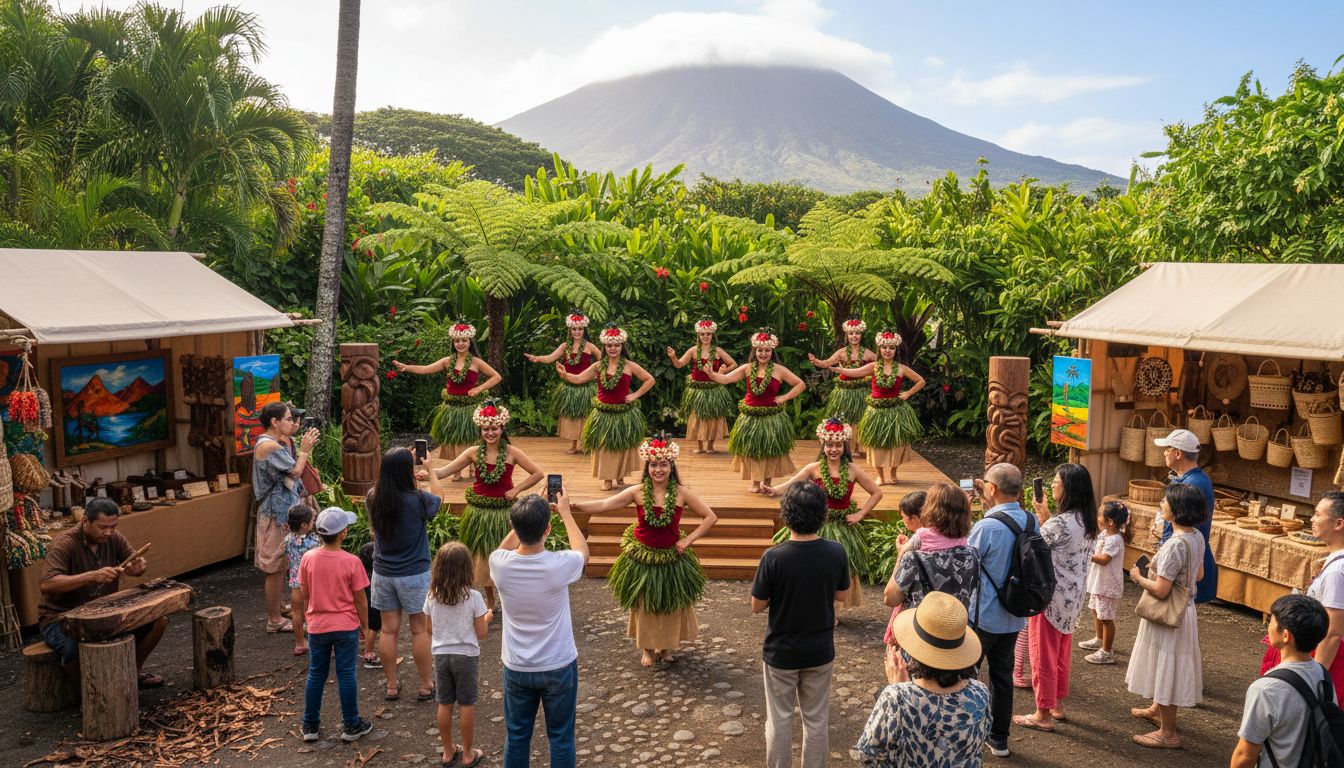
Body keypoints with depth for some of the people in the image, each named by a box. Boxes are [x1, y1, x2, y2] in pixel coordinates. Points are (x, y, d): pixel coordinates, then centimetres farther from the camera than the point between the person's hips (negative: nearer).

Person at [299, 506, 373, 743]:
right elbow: (360, 600, -10)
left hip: (317, 627, 3)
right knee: (346, 675, 8)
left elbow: (305, 595, 2)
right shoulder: (351, 562, -17)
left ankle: (311, 726, 25)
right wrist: (365, 625, 5)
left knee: (316, 675, 15)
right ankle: (351, 726, 18)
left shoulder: (308, 559, -9)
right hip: (346, 627, -3)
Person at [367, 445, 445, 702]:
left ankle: (392, 686, 23)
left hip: (383, 573, 4)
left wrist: (407, 462, 19)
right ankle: (426, 685, 21)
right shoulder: (417, 499, -20)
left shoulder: (374, 498, -9)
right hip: (414, 574, -4)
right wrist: (430, 470, 16)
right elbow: (439, 497, 2)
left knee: (388, 630, 12)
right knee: (420, 630, 10)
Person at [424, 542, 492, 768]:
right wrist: (487, 617, 8)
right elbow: (481, 633, -11)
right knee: (466, 705, 9)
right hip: (466, 656, -3)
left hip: (441, 655, 3)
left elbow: (431, 627, 6)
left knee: (445, 704, 14)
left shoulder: (432, 596, -7)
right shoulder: (473, 597, -16)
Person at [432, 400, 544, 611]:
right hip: (479, 512, 2)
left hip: (503, 512, -2)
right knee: (482, 557, 12)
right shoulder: (474, 452, -3)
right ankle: (490, 601, 30)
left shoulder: (511, 452, -8)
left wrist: (516, 490, -10)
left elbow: (537, 473, -6)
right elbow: (445, 471, -9)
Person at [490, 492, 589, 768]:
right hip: (559, 667, -2)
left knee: (517, 736, 18)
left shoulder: (499, 564, -19)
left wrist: (524, 518, 7)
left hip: (516, 668, 2)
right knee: (561, 737, 14)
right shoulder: (559, 565, -26)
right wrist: (565, 511, 10)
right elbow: (583, 553, 1)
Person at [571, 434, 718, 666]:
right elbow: (605, 505, -20)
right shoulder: (638, 492, -12)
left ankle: (666, 645, 37)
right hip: (641, 558, 0)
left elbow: (711, 517, -6)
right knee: (643, 604, 14)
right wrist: (575, 506, -34)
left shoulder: (682, 493, -12)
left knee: (670, 604, 14)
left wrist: (689, 539, -12)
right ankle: (648, 648, 35)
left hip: (672, 558, 0)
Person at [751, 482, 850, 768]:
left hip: (781, 652, -2)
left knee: (779, 720, 15)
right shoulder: (836, 553, -15)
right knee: (816, 720, 18)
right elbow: (841, 596, 1)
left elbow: (757, 606, -12)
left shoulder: (773, 557, -23)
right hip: (820, 651, 2)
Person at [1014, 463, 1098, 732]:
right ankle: (1057, 704, 34)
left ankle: (1043, 715, 13)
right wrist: (1045, 516, 12)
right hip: (1073, 597, 9)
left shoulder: (1060, 522, -25)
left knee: (1043, 655, 4)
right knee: (1062, 652, 21)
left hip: (1051, 597, -9)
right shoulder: (1087, 521, 2)